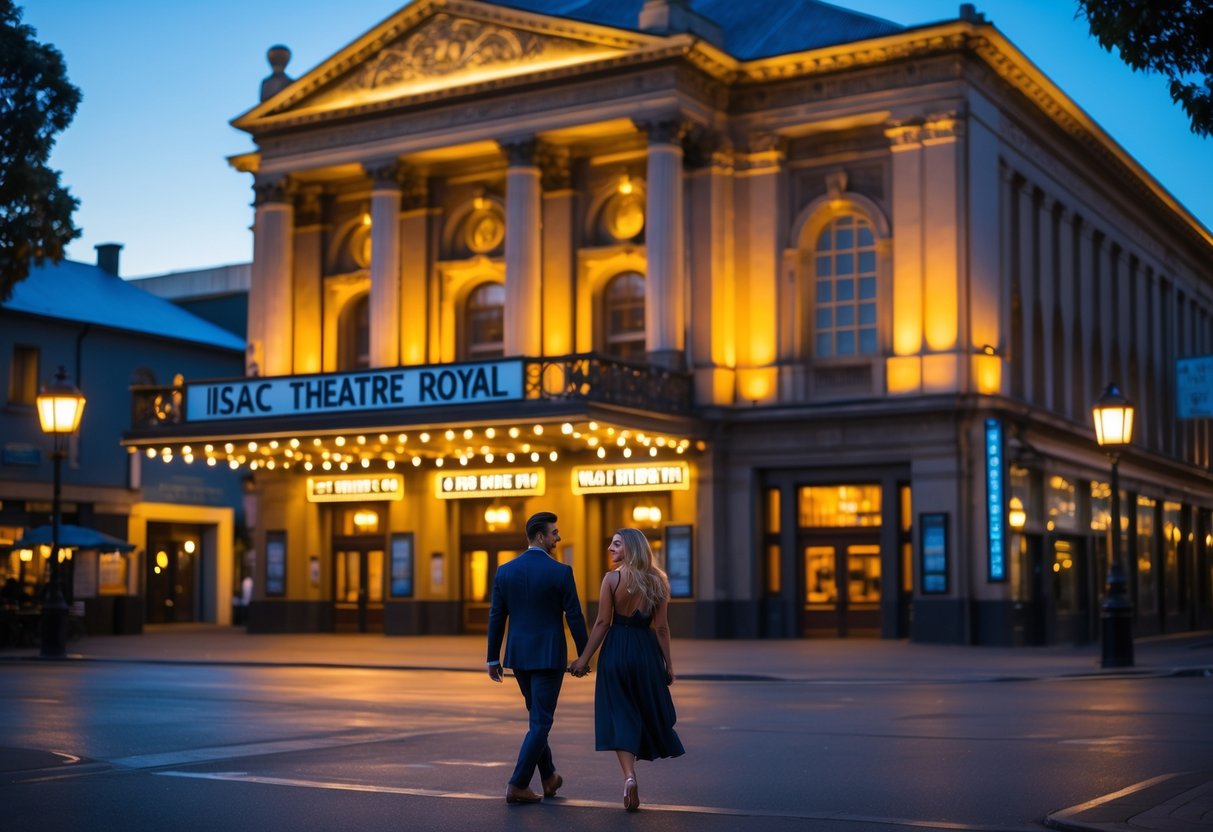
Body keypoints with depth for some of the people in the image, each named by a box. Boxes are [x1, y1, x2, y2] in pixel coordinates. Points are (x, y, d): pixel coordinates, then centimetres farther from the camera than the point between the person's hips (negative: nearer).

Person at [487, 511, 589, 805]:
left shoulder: (505, 571, 2)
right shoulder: (560, 572, -11)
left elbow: (496, 618, 4)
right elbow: (575, 617, -9)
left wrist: (493, 659, 11)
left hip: (518, 655, 5)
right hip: (549, 656, -5)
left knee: (538, 716, 21)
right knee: (540, 722, 2)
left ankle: (548, 778, 31)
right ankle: (518, 785, -2)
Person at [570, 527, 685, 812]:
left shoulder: (612, 578, -7)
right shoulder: (656, 581, 3)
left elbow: (602, 623, -9)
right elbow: (661, 627, 1)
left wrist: (584, 659, -4)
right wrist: (668, 664, 7)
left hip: (617, 650, -2)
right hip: (647, 651, 3)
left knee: (619, 717, 2)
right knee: (648, 710, 18)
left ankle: (629, 775, -16)